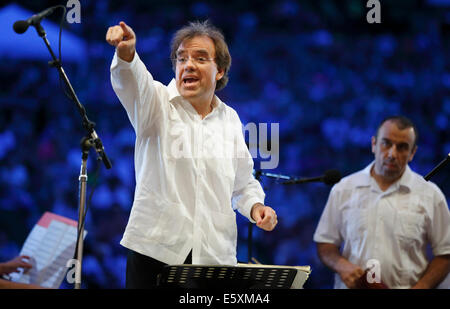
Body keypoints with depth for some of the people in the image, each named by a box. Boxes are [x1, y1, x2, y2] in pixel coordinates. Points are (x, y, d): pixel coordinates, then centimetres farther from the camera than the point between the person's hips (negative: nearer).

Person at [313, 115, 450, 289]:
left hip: (406, 287, -2)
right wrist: (340, 265, -8)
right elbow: (325, 244, 11)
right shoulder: (343, 190, 7)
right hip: (350, 287, 2)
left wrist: (420, 288, -8)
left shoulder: (430, 195, 3)